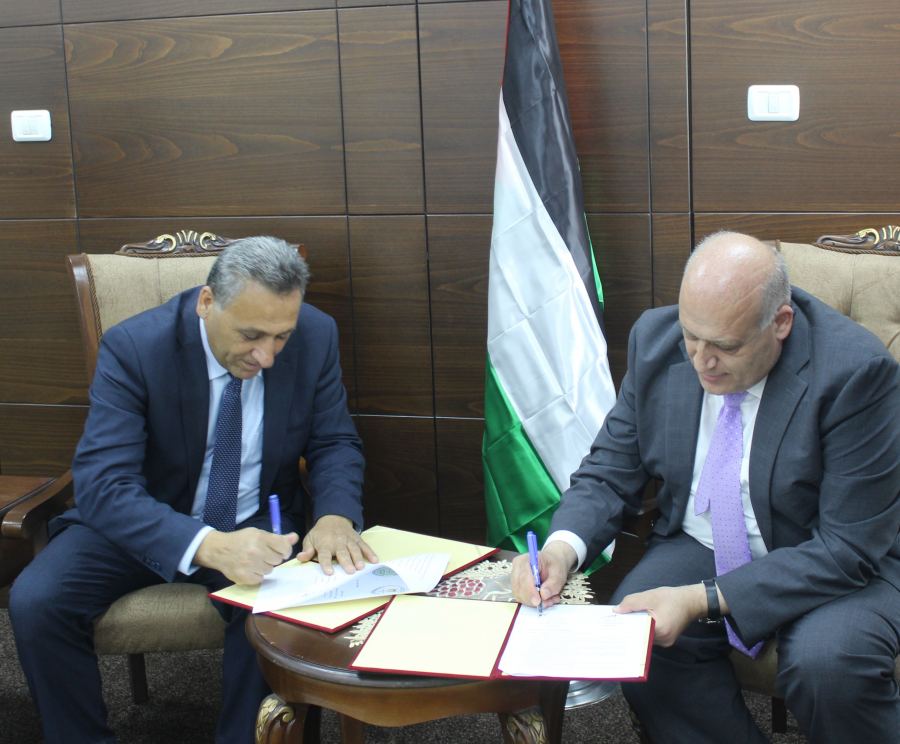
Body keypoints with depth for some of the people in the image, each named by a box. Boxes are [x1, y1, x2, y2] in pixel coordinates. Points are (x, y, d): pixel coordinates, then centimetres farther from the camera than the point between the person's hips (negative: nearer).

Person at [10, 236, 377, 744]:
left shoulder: (316, 336, -13)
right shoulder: (134, 347, -23)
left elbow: (335, 443, -2)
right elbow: (103, 484, -29)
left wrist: (336, 516, -26)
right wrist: (209, 546, -46)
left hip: (259, 523, 1)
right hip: (147, 522, 0)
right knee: (36, 603, -23)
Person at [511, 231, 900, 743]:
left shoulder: (855, 371, -24)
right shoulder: (656, 339, -9)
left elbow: (849, 547, -23)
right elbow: (609, 474, 0)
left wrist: (703, 600, -31)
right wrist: (562, 548, -22)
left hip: (838, 563, -3)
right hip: (702, 545, 4)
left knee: (828, 662, -34)